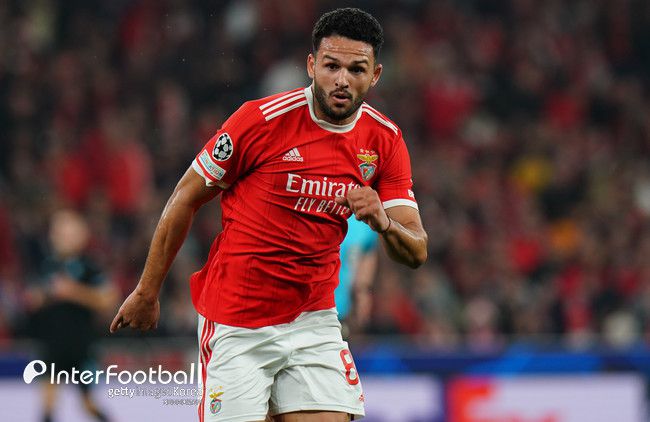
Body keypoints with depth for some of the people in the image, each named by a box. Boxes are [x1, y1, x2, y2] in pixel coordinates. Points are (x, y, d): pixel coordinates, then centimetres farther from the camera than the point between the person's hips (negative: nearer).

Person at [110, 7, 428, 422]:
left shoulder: (386, 141, 0)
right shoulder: (263, 119, -12)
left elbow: (417, 252, -1)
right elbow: (185, 199, -2)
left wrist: (383, 221, -25)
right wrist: (147, 291, 2)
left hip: (313, 321, 4)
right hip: (235, 325, -4)